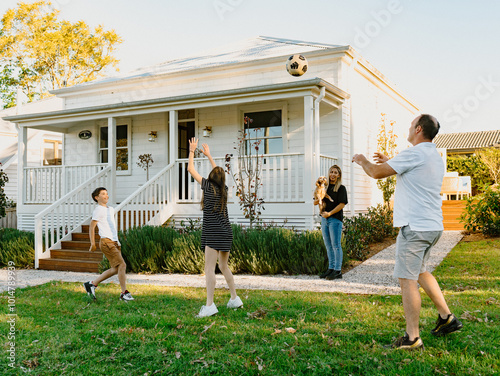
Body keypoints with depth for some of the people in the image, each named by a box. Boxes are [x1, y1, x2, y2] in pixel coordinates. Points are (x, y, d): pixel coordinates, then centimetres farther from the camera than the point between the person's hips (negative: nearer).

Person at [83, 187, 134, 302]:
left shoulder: (111, 210, 20)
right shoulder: (98, 210, -6)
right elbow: (91, 227, -6)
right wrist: (92, 244, -8)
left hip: (114, 242, 9)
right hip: (106, 242, -9)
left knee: (115, 269, 8)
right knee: (122, 265, -13)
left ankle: (92, 284, 18)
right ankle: (124, 293, -6)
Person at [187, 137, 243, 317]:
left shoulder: (209, 186, -5)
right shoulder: (224, 189, 11)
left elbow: (190, 169, 3)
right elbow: (219, 173, 31)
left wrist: (192, 151, 15)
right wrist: (208, 155, 39)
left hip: (213, 232, -7)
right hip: (226, 231, 7)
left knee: (209, 268, -8)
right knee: (224, 267, 18)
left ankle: (210, 305, -12)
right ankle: (235, 299, 23)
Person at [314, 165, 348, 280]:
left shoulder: (341, 188, -1)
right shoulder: (325, 187, 15)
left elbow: (342, 204, -10)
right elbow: (315, 202, 16)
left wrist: (329, 213, -16)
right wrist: (319, 200, -8)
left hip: (335, 219, -6)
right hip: (324, 219, 6)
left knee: (336, 245, -5)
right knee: (328, 246, 11)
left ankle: (338, 271, -1)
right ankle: (331, 268, 19)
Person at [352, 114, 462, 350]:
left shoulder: (414, 154, -13)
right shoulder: (436, 158, 16)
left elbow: (377, 173, -11)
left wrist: (363, 161, 8)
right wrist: (390, 162, 35)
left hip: (415, 227, -10)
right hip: (433, 226, 10)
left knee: (407, 279, -3)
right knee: (419, 271, 25)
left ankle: (412, 338, 3)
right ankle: (447, 318, 26)